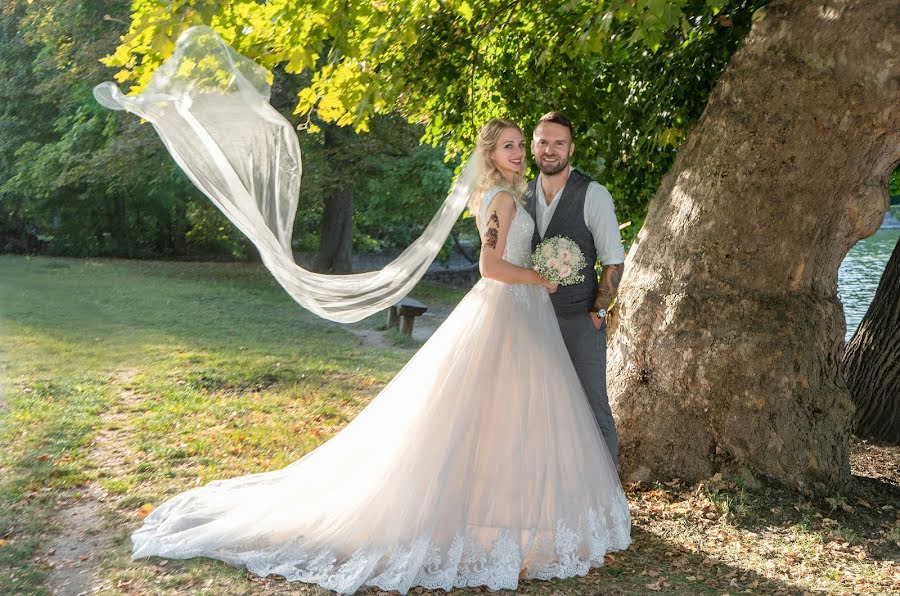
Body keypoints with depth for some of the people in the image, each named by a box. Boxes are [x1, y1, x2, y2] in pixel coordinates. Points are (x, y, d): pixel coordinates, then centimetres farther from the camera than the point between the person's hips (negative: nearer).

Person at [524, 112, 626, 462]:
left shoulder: (593, 195, -7)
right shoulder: (522, 196, 8)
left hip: (580, 321, -4)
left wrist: (597, 312, -10)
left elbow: (613, 262, -6)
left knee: (593, 411, 0)